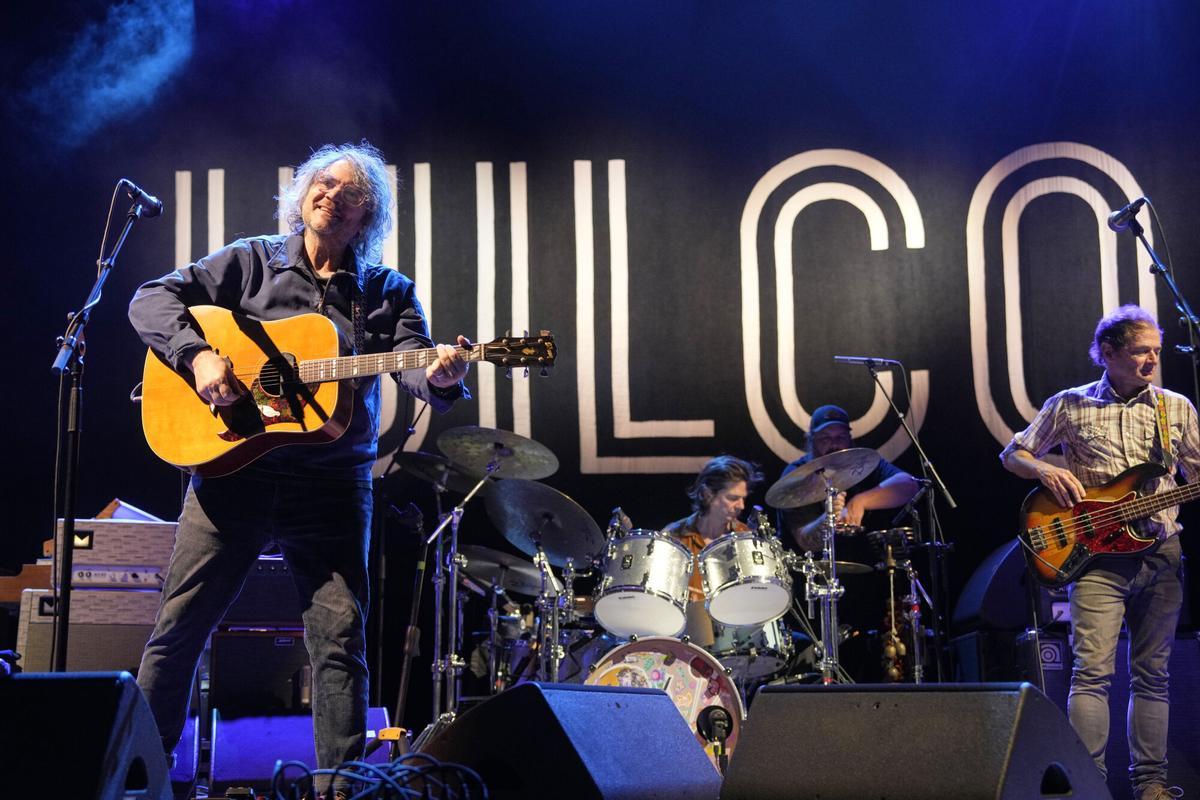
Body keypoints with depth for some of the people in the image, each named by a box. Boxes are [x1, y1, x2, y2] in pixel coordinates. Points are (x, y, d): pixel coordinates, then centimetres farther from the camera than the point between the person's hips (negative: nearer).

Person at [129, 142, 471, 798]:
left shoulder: (388, 292, 10)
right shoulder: (251, 262, 8)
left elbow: (413, 361, -6)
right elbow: (153, 300, 2)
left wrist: (439, 377, -31)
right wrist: (198, 355, -16)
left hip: (333, 484, 1)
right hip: (233, 467, 0)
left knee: (342, 638, -5)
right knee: (179, 625, 3)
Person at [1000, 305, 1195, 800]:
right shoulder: (1070, 406, 6)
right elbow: (1012, 454, 13)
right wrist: (1046, 471, -7)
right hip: (1098, 554, -2)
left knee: (1152, 675, 6)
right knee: (1093, 670, -12)